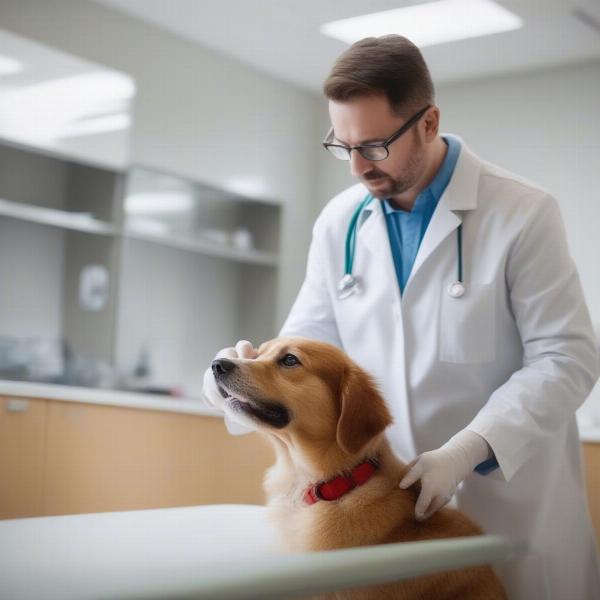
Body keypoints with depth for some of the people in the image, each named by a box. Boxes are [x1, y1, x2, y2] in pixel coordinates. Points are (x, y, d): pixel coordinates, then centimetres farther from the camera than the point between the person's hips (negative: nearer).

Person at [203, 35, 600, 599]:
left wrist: (465, 450, -24)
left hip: (510, 501, -3)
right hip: (389, 496, 4)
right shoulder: (338, 224, 2)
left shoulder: (524, 213, -11)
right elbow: (311, 340, 7)